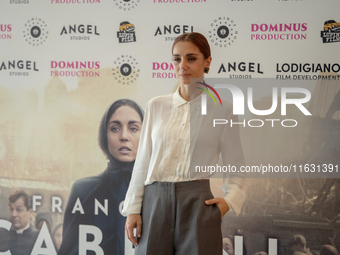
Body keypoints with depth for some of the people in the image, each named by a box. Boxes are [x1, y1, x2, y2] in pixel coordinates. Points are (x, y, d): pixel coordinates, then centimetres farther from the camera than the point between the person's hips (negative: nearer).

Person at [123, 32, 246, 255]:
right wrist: (133, 209, 6)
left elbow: (237, 168, 7)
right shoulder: (156, 106, 11)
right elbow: (143, 162, 12)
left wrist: (229, 200, -10)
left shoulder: (222, 108, 3)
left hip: (198, 202, -2)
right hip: (155, 202, 2)